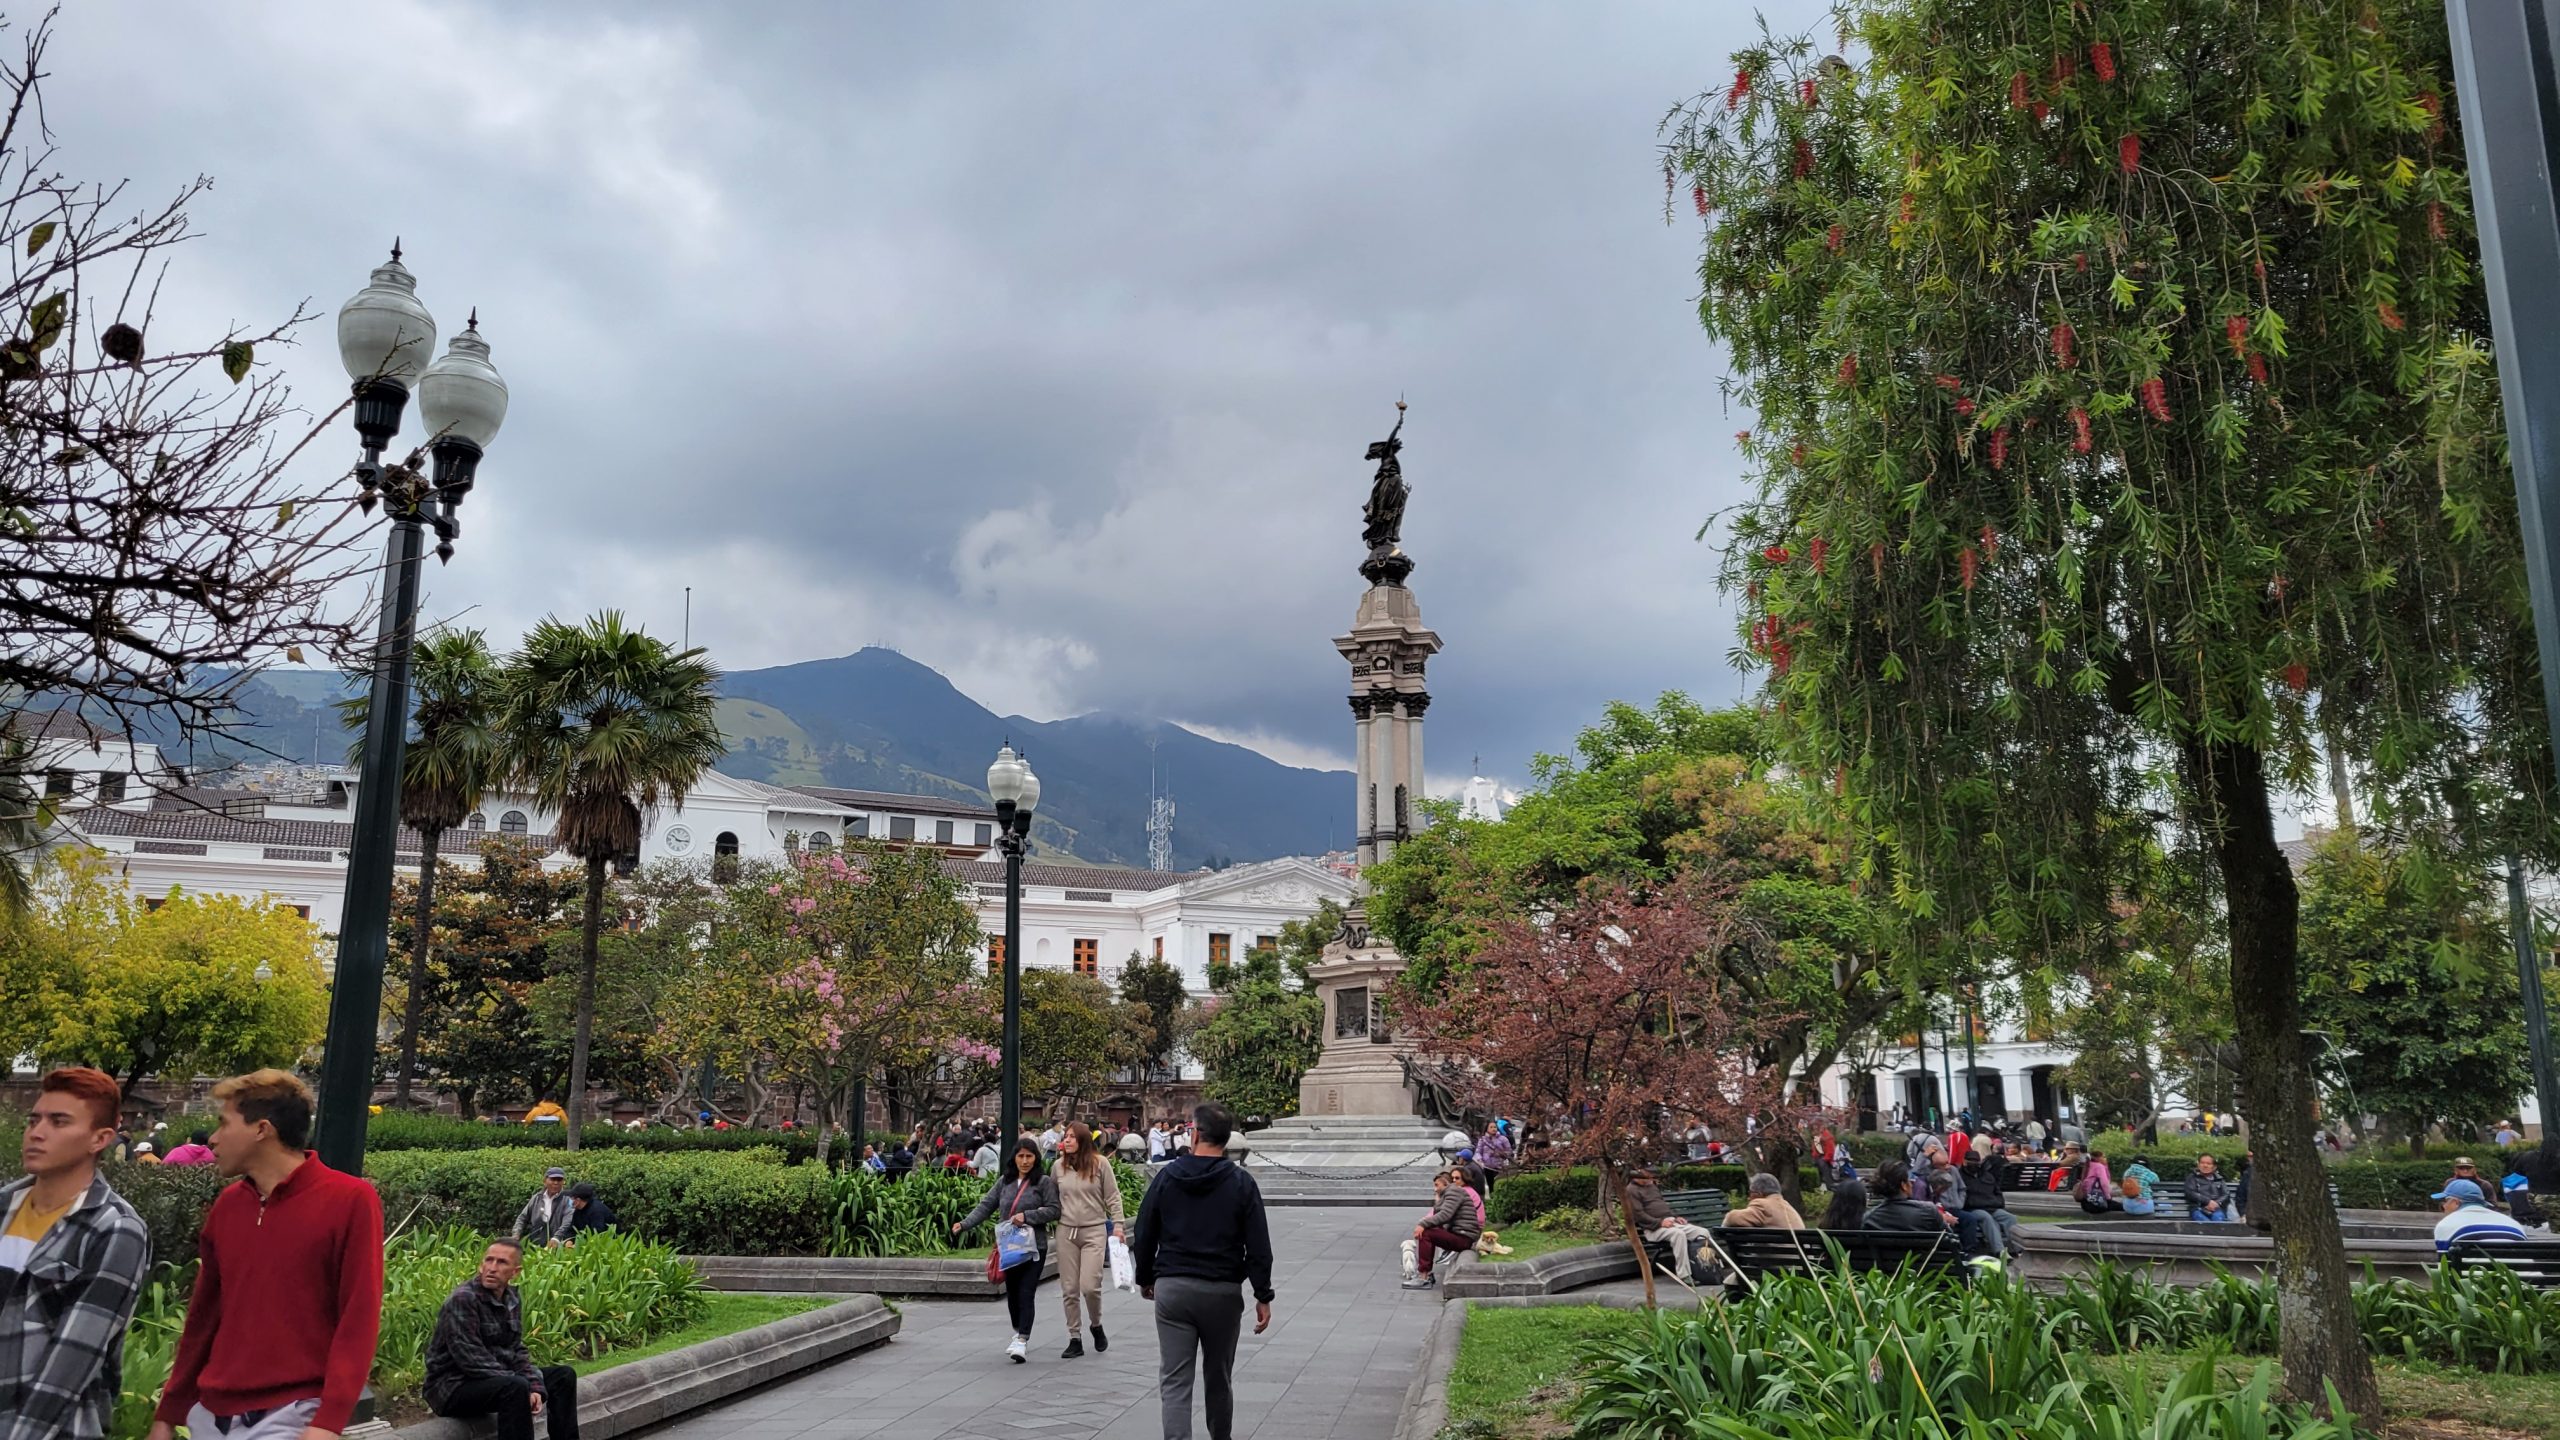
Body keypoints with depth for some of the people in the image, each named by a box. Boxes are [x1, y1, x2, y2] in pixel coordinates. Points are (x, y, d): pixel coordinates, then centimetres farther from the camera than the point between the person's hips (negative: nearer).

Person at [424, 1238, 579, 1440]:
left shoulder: (512, 1299, 4)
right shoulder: (462, 1299, -21)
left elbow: (516, 1351, 7)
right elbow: (472, 1360, -25)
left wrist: (535, 1386, -11)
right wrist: (526, 1386, -24)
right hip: (453, 1386, -9)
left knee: (563, 1376, 5)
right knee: (516, 1388, -34)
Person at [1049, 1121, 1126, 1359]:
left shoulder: (1100, 1163, -5)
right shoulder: (1059, 1166, 4)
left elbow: (1113, 1197, -2)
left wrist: (1118, 1225, -8)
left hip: (1094, 1231, -3)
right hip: (1066, 1232, 3)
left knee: (1089, 1286, -11)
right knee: (1069, 1290, 6)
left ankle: (1097, 1326, 17)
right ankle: (1075, 1339, 17)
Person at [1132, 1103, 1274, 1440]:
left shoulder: (1166, 1176, 0)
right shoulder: (1241, 1183, -4)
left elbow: (1144, 1235, 6)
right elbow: (1258, 1247, -5)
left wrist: (1145, 1279, 19)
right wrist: (1263, 1296, 1)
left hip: (1171, 1289, 0)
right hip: (1223, 1292, 0)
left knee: (1174, 1381, 0)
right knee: (1218, 1378, 17)